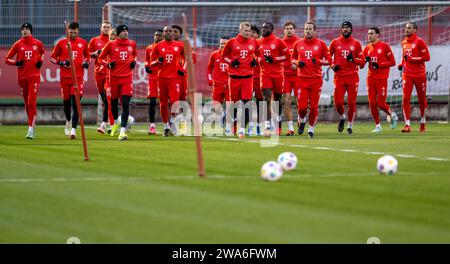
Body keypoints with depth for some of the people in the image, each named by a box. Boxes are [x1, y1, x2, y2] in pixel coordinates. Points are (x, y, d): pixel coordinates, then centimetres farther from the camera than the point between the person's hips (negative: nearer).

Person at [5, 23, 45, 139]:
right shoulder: (18, 44, 2)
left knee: (32, 102, -13)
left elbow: (43, 52, 24)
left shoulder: (37, 43, 2)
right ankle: (32, 124, 26)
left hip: (34, 76, -2)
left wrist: (41, 61, 4)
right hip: (22, 77, 2)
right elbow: (7, 59, 6)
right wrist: (16, 63, -12)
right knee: (26, 103, 10)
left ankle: (31, 129, -15)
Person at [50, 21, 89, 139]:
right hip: (65, 77, 1)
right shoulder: (61, 43, 3)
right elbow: (52, 58, 8)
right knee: (66, 102, 11)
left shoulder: (83, 43, 6)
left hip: (78, 77, -1)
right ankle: (68, 121, 41)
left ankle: (73, 130, -15)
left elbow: (87, 56, 22)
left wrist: (86, 62, 1)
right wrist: (61, 62, -10)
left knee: (76, 104, -11)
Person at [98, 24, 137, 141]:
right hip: (114, 77, -1)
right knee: (114, 102, 13)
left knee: (125, 104, -12)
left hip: (127, 78, 1)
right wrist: (108, 64, -10)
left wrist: (133, 61, 9)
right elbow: (101, 58, 8)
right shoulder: (111, 44, -1)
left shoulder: (132, 44, 8)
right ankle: (116, 122, 43)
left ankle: (122, 131, -17)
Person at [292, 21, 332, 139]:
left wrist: (318, 61, -13)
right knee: (302, 106, -7)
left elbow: (329, 60, 4)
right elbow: (293, 58, 18)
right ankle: (302, 120, 25)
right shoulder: (298, 44, 7)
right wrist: (298, 63, -3)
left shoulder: (320, 44, 2)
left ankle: (311, 128, 15)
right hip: (302, 79, 1)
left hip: (316, 79, -1)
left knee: (314, 106, -1)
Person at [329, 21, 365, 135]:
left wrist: (353, 59, -12)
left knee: (351, 103, -2)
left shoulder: (356, 43, 5)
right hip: (339, 76, 0)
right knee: (338, 102, -7)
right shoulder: (335, 42, 7)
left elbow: (362, 61, 7)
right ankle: (342, 117, 24)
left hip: (353, 76, 0)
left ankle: (350, 125, 13)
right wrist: (332, 66, -2)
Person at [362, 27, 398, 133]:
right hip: (371, 78, 5)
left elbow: (392, 62, -6)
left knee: (380, 103, -7)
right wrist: (365, 60, -8)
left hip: (381, 78, -5)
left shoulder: (384, 46, -5)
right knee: (372, 103, 1)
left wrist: (379, 65, -15)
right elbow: (361, 65, 13)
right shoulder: (367, 48, 11)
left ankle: (392, 115, 22)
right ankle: (378, 126, 11)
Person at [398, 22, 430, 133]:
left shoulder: (419, 42, -7)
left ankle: (422, 123, 24)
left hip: (420, 74, -4)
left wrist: (411, 59, -17)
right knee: (405, 99, -10)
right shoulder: (404, 42, 12)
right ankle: (407, 125, -12)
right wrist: (402, 64, 7)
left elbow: (426, 57, -13)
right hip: (407, 75, 4)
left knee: (422, 99, 8)